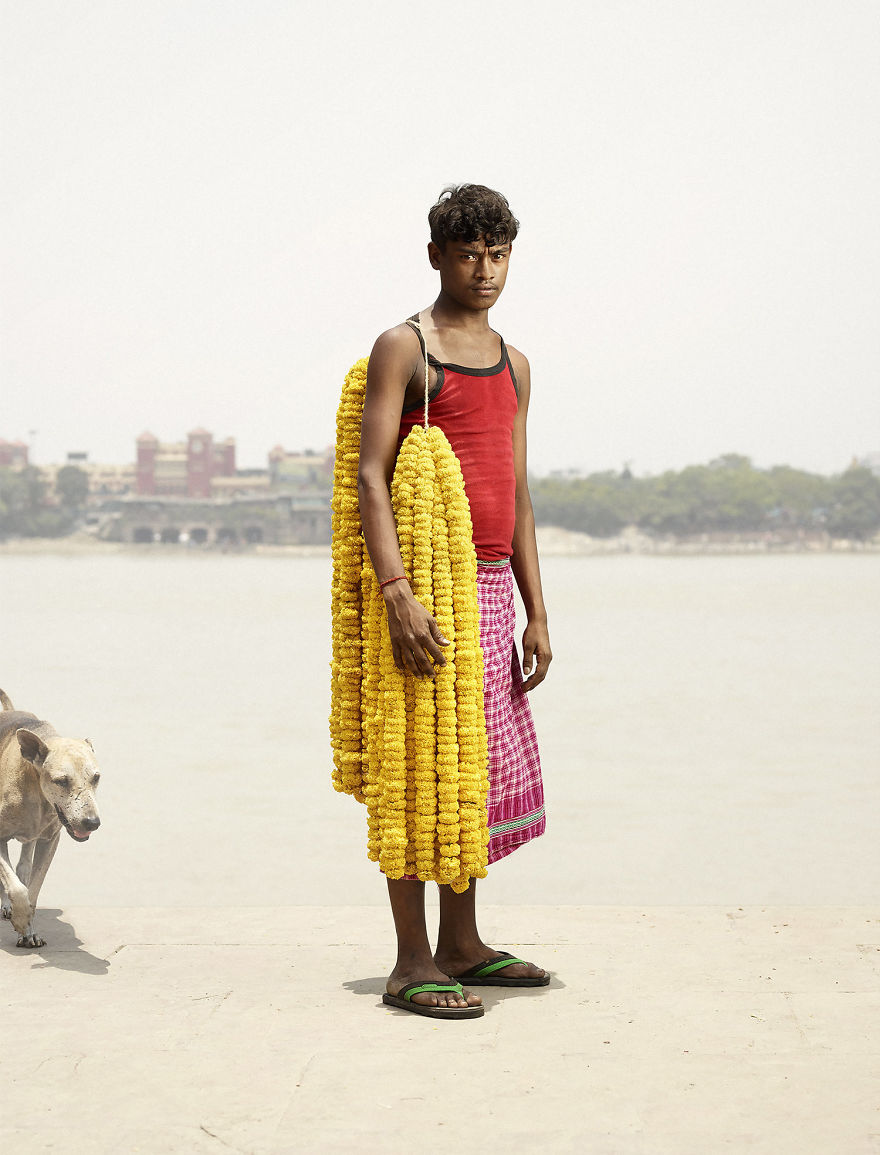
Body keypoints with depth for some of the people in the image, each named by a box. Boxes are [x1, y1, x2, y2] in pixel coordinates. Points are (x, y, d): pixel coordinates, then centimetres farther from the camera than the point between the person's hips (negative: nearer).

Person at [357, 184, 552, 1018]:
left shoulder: (513, 365, 17)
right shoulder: (403, 348, -4)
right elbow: (370, 476, -12)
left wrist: (536, 614, 12)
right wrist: (396, 592, -24)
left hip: (490, 585, 7)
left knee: (482, 764, 11)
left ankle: (461, 944, 23)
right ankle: (412, 964, -1)